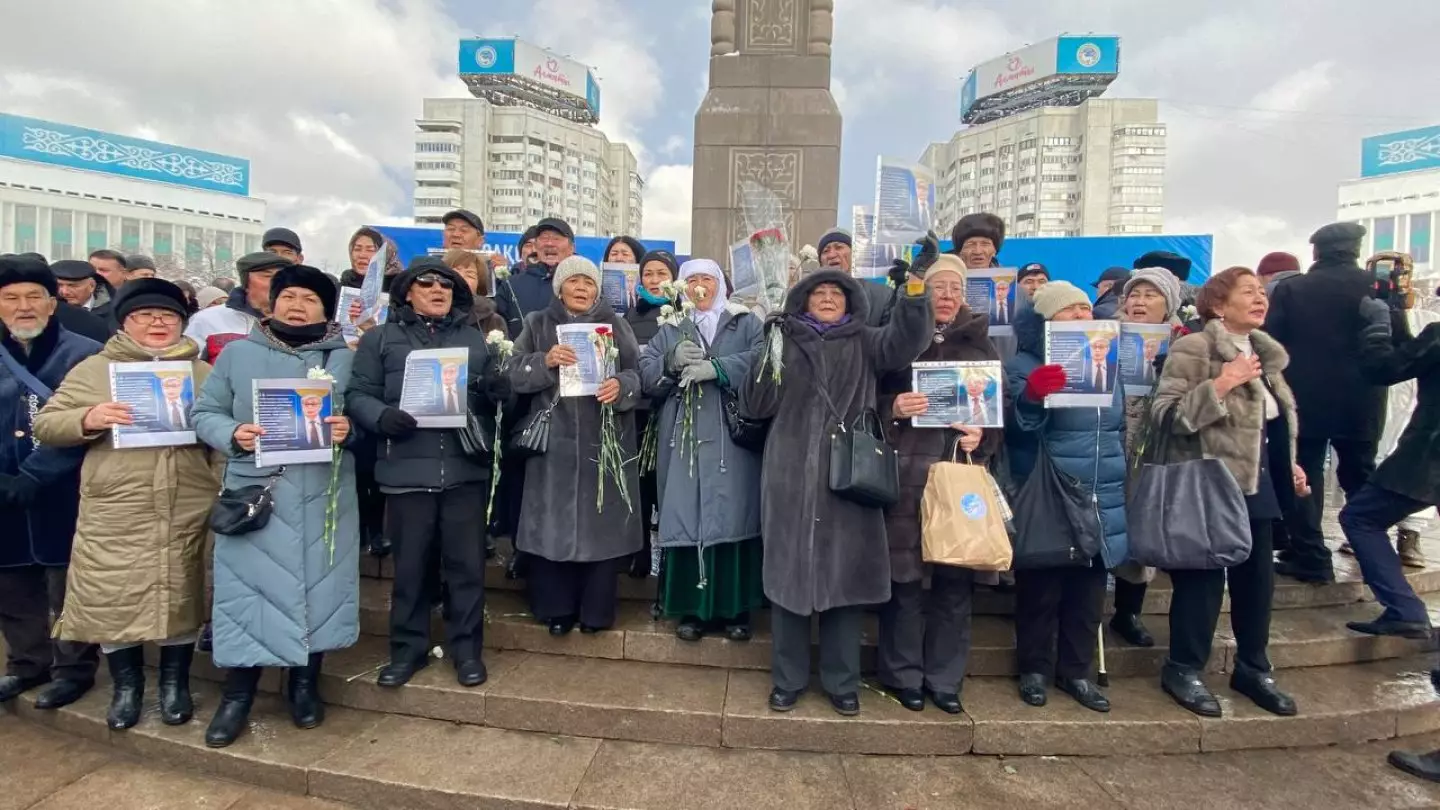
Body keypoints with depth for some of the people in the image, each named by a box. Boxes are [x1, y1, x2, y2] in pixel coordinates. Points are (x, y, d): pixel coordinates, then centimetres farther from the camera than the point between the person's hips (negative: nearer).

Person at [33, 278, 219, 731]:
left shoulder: (204, 373, 10)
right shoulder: (93, 370, 7)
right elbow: (45, 425, 5)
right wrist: (87, 420, -13)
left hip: (187, 514, 0)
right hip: (114, 515, 0)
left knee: (181, 596, 9)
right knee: (112, 598, 6)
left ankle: (175, 682, 28)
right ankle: (126, 685, 28)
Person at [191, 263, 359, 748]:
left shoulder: (344, 357, 6)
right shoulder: (238, 353, 6)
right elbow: (205, 413, 6)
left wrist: (349, 429, -15)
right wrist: (233, 434, -13)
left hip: (323, 494, 0)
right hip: (254, 491, 0)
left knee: (317, 584, 8)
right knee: (247, 587, 4)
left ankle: (305, 685, 27)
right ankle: (237, 695, 22)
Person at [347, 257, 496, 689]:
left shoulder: (476, 338, 14)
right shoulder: (381, 338, 9)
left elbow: (499, 394, 12)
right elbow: (358, 395, 2)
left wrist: (491, 393, -11)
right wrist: (383, 417, -17)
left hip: (466, 467, 1)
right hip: (407, 469, -1)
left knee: (466, 561, 6)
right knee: (410, 564, 9)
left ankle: (466, 648, 21)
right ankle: (408, 649, 26)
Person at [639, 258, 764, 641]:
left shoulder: (747, 324, 12)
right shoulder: (670, 330, 19)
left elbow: (763, 359, -8)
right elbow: (645, 373, 7)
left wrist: (716, 367, -18)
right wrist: (672, 362, -13)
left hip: (733, 439, -2)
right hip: (685, 440, 2)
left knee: (733, 517, -2)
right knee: (686, 518, 0)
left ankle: (735, 608, 11)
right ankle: (692, 608, 12)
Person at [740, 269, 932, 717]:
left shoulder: (865, 343, 13)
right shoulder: (783, 344, 13)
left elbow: (906, 341, -7)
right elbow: (754, 406, 4)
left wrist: (914, 291, -23)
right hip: (791, 474, 0)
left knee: (845, 575, 5)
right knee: (788, 572, 3)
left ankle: (841, 682, 20)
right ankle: (787, 679, 18)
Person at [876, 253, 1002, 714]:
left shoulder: (982, 346, 13)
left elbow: (1002, 414, 13)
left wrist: (982, 439, -6)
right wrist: (893, 408, -17)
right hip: (906, 475, -2)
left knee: (956, 578, 6)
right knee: (904, 575, 0)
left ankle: (944, 677, 22)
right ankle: (903, 673, 18)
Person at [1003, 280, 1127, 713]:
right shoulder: (1024, 366, -5)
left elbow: (1120, 429, 22)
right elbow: (1017, 433, -14)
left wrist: (1125, 482, 21)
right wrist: (1032, 397, -31)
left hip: (1102, 499, 5)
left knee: (1088, 589, 12)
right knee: (1041, 588, 4)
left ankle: (1076, 671, 27)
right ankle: (1034, 669, 21)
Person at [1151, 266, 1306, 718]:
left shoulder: (1265, 351, 13)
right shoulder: (1193, 349, -13)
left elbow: (1275, 420, 24)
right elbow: (1164, 413, -22)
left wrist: (1288, 465, 16)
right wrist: (1220, 385, -26)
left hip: (1257, 482, 8)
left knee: (1257, 576, 14)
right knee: (1203, 576, -1)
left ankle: (1253, 669, 31)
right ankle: (1184, 670, 16)